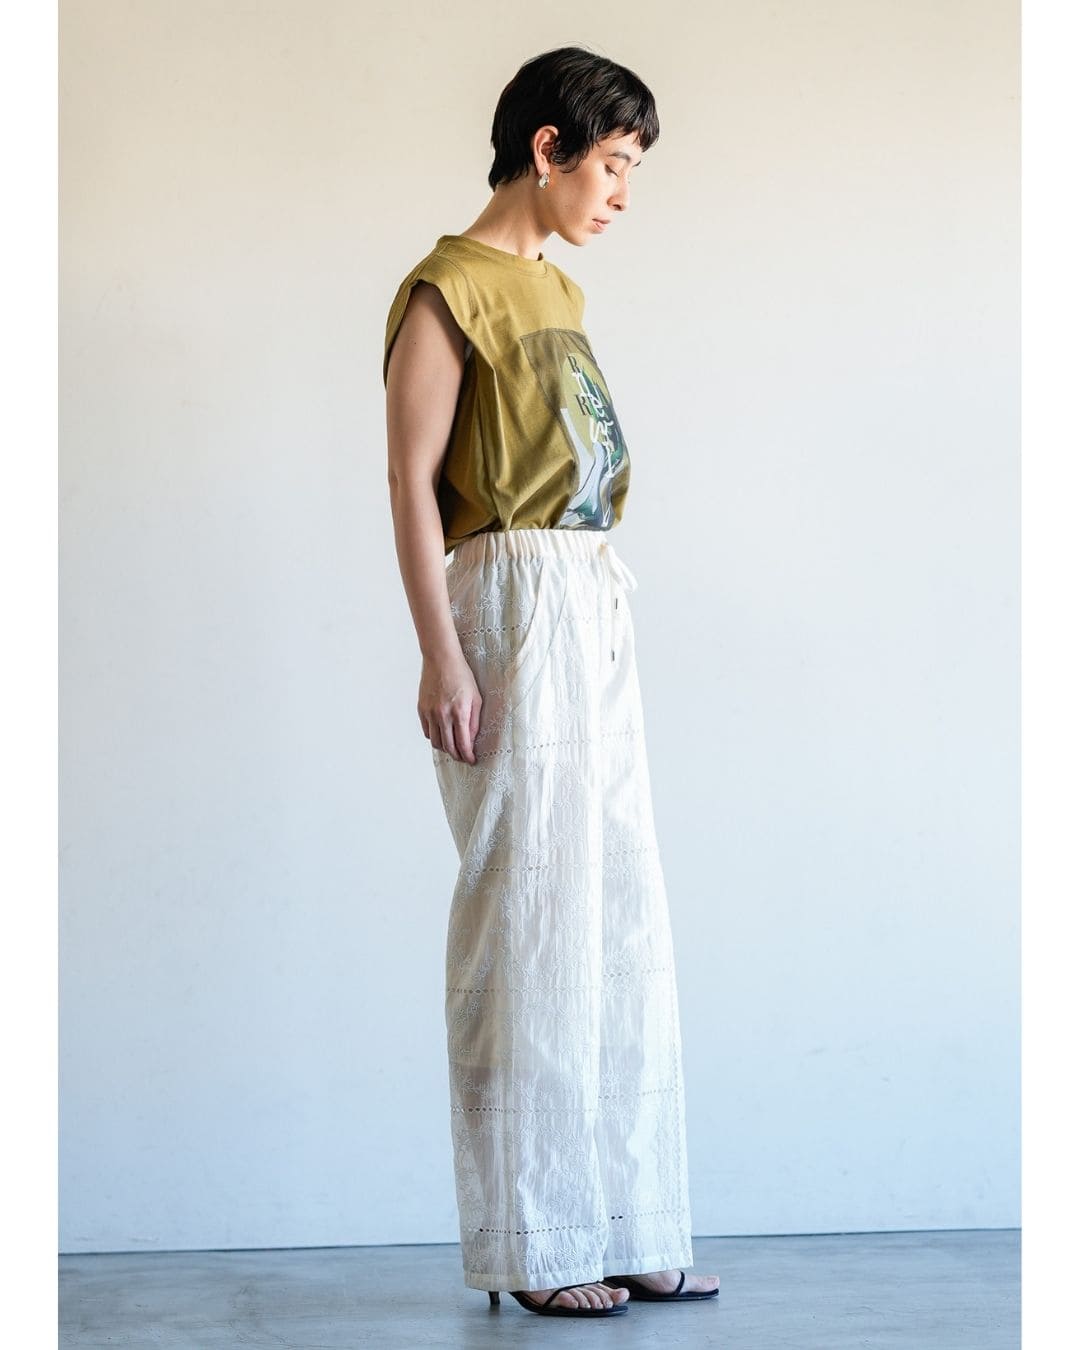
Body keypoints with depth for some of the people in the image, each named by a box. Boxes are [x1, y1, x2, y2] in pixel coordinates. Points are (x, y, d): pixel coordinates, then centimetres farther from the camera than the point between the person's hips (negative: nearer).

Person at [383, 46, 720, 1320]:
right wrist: (443, 658, -18)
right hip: (513, 605, -9)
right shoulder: (449, 290, -6)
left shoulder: (557, 290, 19)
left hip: (596, 611, 9)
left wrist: (600, 615, 18)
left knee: (621, 921, 8)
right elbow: (413, 481, -12)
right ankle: (530, 1246, 3)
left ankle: (623, 1229, 15)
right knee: (530, 916, -6)